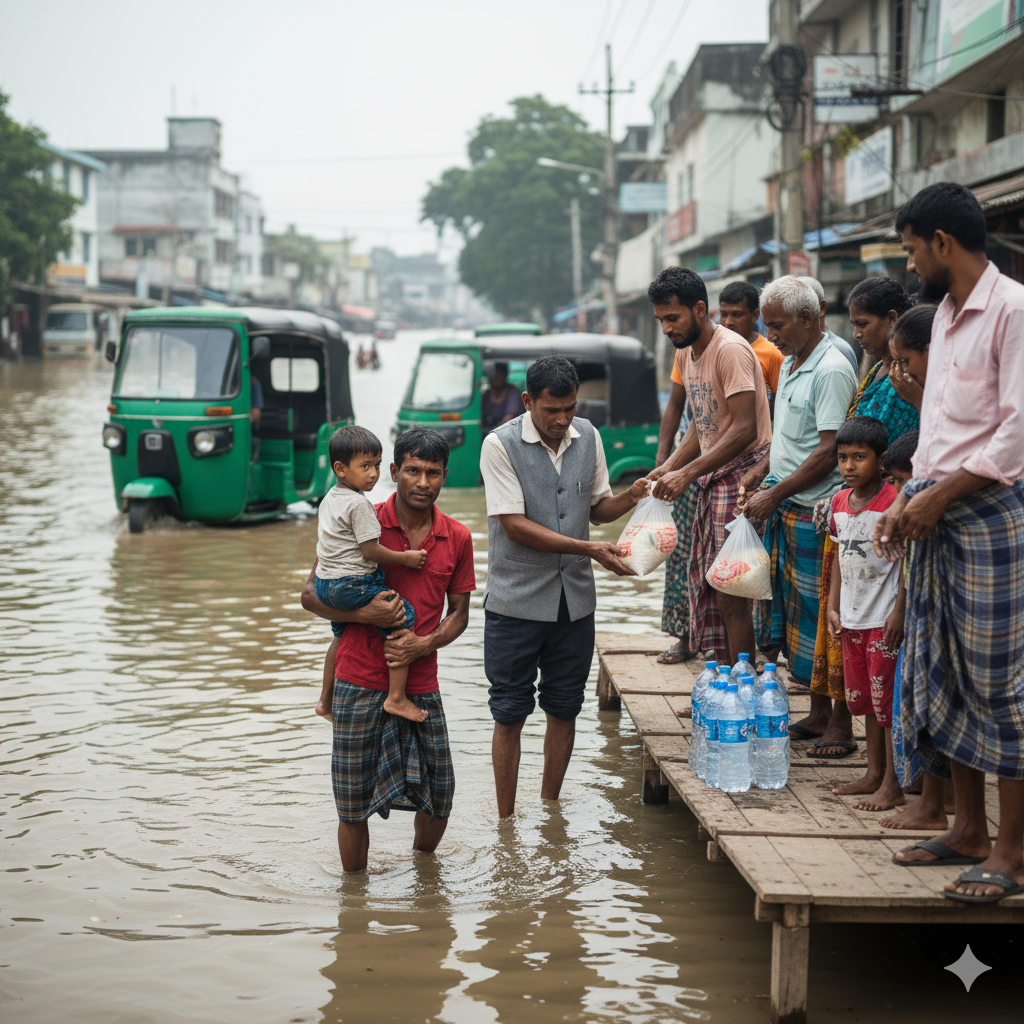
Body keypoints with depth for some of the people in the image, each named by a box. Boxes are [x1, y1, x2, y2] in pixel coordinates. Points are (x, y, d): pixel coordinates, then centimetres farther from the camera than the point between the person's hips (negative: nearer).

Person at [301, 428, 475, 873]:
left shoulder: (457, 538, 3)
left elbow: (459, 613, 11)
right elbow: (311, 594, -1)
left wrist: (425, 643, -9)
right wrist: (363, 614, -19)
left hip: (421, 686, 3)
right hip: (359, 684, -3)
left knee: (439, 798, 10)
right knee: (353, 807, 2)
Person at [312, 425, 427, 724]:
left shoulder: (329, 498, 13)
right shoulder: (359, 504, -17)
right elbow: (370, 550, -18)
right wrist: (405, 558, -8)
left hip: (326, 584, 11)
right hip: (353, 584, -11)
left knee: (341, 636, 29)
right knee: (404, 616, -10)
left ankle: (326, 700, 43)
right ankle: (396, 697, -15)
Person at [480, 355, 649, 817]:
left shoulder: (588, 438, 4)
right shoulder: (500, 445, -12)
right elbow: (515, 525, -17)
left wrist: (632, 496, -9)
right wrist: (589, 549, -22)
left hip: (575, 599, 5)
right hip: (516, 602, -4)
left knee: (564, 709, 12)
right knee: (510, 714, 2)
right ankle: (506, 820, 13)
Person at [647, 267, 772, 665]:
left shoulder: (731, 350, -17)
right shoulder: (685, 353, 13)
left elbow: (745, 428, -22)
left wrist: (687, 473, -23)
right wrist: (668, 467, 5)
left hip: (742, 477, -9)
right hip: (711, 481, 9)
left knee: (730, 592, -9)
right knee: (708, 587, 10)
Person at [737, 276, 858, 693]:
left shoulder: (831, 370, -15)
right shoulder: (789, 365, 15)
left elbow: (829, 452, -20)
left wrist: (774, 496, -17)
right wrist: (758, 473, 11)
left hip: (813, 513, -9)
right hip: (782, 510, 9)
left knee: (812, 617, -3)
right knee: (777, 608, 11)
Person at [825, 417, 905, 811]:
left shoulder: (894, 502, -14)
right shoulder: (839, 502, 8)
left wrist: (899, 611, -17)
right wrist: (833, 606, 11)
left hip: (884, 619, -8)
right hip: (852, 618, 8)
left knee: (887, 698, -5)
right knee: (863, 697, 15)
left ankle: (892, 786, 1)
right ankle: (874, 773, 26)